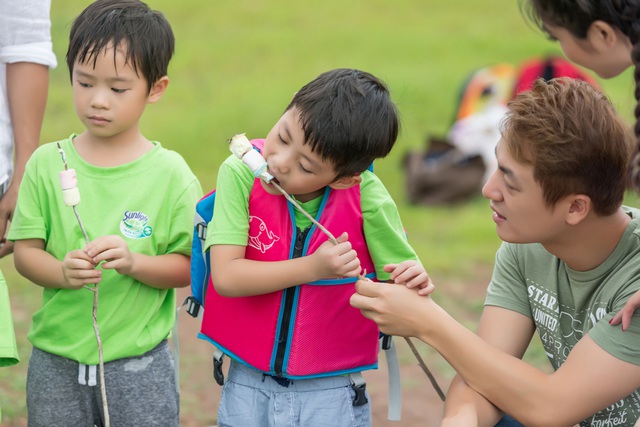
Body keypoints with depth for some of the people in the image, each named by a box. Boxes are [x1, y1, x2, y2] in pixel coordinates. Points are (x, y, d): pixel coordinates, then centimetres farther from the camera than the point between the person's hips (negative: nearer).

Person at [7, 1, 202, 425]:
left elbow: (188, 265, -6)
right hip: (55, 360, 2)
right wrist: (62, 272, -21)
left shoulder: (170, 174, -6)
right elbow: (25, 251, -1)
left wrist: (134, 262, -24)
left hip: (140, 362, -2)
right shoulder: (47, 163, -1)